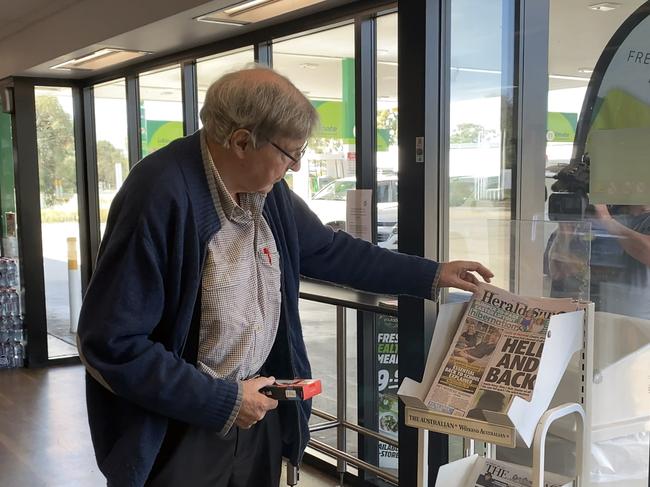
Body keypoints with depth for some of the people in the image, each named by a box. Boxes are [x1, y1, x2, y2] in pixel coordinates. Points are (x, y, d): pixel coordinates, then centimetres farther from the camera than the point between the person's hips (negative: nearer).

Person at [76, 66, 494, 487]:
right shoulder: (161, 196, -25)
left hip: (256, 409, 7)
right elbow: (111, 343, -25)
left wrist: (431, 275, 12)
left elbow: (327, 250, 14)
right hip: (179, 429, -7)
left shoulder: (266, 187, -2)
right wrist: (223, 401, -20)